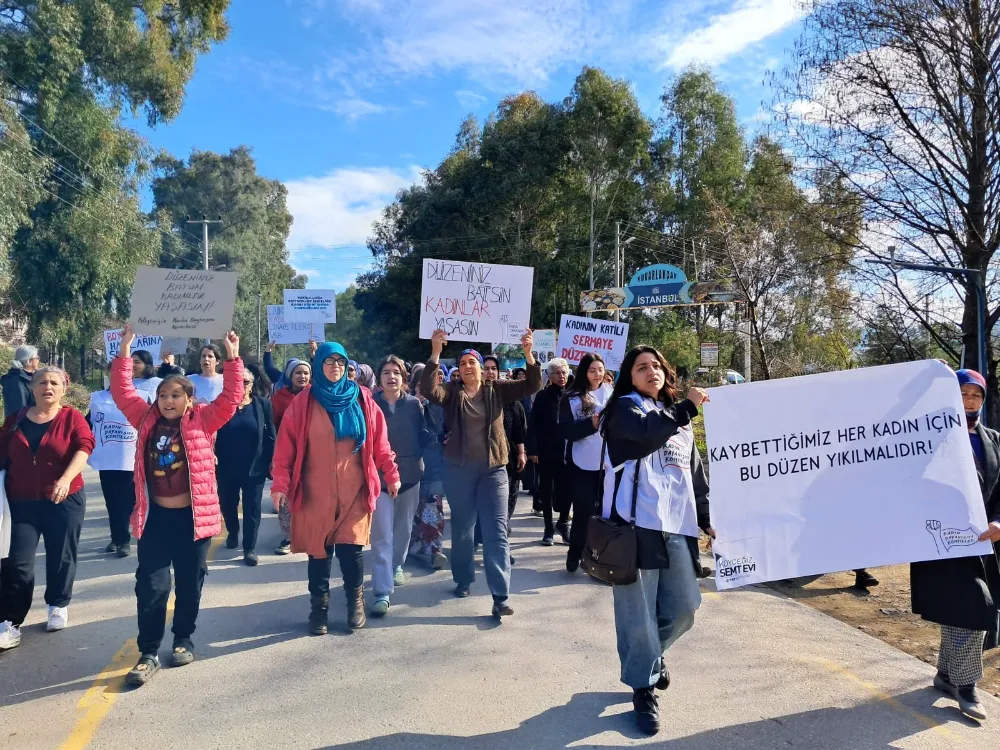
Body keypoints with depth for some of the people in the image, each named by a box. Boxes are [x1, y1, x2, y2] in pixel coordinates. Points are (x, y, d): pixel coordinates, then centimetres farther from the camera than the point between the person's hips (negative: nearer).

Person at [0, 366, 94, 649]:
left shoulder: (72, 417, -4)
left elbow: (84, 446, -18)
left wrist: (66, 479, -32)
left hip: (65, 500, -2)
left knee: (60, 557, 10)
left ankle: (58, 606, 31)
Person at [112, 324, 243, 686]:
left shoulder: (202, 421, -2)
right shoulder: (147, 419, 7)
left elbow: (231, 398, -11)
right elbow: (122, 391, 5)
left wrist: (233, 358, -18)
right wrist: (125, 350, -2)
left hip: (193, 515, -2)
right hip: (155, 515, 2)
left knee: (189, 582, 10)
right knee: (151, 585, 1)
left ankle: (184, 641, 28)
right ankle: (148, 653, 10)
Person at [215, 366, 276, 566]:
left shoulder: (262, 404, -1)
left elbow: (270, 435, -1)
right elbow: (214, 434, 1)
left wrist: (271, 460, -5)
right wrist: (213, 456, -7)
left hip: (254, 466, -1)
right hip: (227, 466, 1)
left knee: (252, 508, 3)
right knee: (227, 504, 16)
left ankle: (250, 548, 14)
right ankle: (232, 532, 44)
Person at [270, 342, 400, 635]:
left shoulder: (361, 400, 4)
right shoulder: (303, 403, 1)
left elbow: (379, 441, 6)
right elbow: (286, 447, -2)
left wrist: (391, 474, 5)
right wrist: (280, 484, -8)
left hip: (354, 490, 0)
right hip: (316, 492, 0)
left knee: (350, 548, -2)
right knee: (319, 551, 7)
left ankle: (355, 602, 21)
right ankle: (319, 607, 24)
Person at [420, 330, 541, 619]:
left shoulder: (496, 390, 3)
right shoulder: (451, 392, 1)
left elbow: (532, 386, -4)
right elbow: (428, 390, -19)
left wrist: (528, 354, -20)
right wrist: (435, 353, -29)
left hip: (493, 468, 0)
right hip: (458, 469, 0)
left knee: (496, 531, -3)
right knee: (462, 528, 13)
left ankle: (501, 597, -1)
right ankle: (463, 579, 33)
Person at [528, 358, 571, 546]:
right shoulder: (542, 397, 0)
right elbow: (534, 425, -3)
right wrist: (532, 449, -10)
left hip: (567, 451, 1)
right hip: (546, 451, -1)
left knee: (566, 489, 2)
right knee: (546, 490, 7)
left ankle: (563, 522, 23)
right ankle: (549, 527, 18)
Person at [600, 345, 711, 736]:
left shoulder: (678, 417, 21)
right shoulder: (624, 407, 2)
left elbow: (695, 472, 23)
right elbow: (646, 436, -20)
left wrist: (707, 518, 19)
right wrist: (687, 407, -11)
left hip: (677, 524, 6)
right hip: (637, 521, -6)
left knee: (684, 606, 9)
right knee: (639, 610, -2)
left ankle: (651, 652, 38)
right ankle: (643, 687, 17)